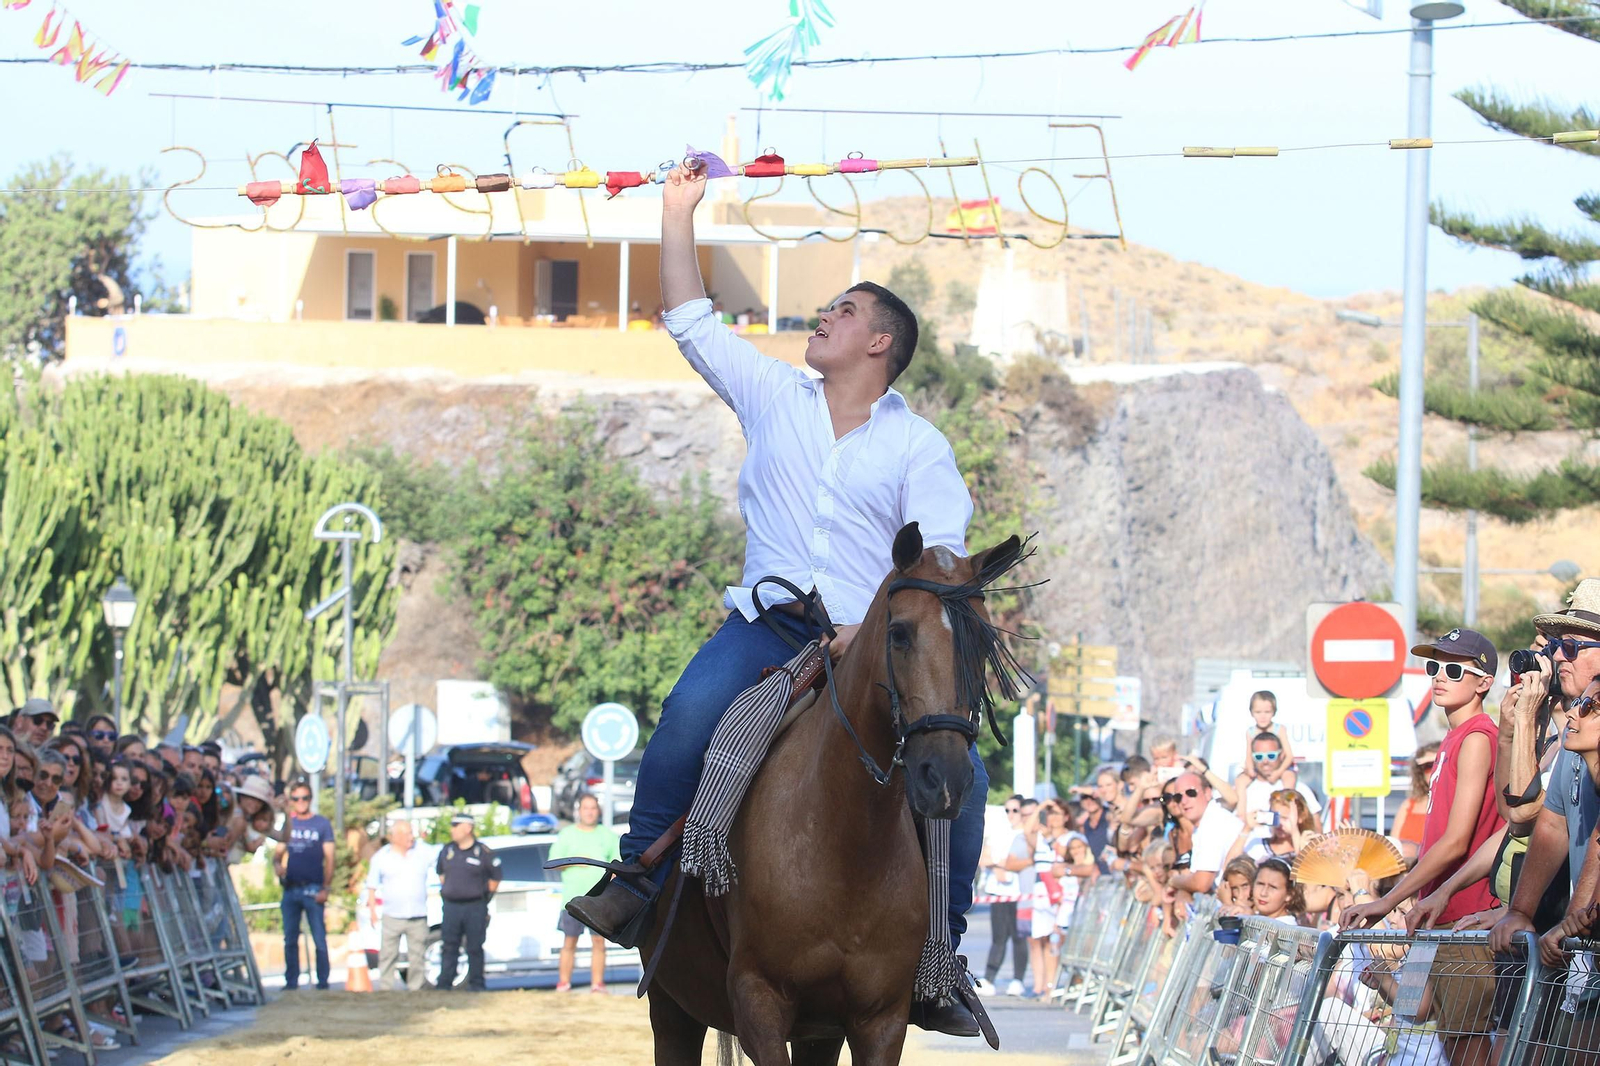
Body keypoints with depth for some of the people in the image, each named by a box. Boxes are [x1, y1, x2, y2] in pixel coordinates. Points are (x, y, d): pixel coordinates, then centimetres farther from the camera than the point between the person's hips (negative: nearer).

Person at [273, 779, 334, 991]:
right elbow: (278, 852, 15)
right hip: (291, 887, 4)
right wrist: (277, 865, -10)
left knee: (320, 939, -6)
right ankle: (291, 982, 10)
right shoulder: (288, 823, 14)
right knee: (290, 939, 5)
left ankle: (323, 982, -3)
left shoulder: (322, 824, 5)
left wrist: (325, 888, -8)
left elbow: (329, 858, 2)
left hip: (313, 889, -4)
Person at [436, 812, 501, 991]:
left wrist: (485, 894, 4)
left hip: (475, 907, -4)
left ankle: (476, 984, 8)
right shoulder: (446, 851, 8)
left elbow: (495, 878, 4)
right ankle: (444, 985, 6)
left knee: (475, 948, 1)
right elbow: (441, 873, 24)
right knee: (448, 947, 3)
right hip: (451, 906, 4)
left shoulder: (482, 852, -4)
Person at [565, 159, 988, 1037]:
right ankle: (638, 876, -20)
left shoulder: (919, 446, 8)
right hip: (770, 622, 1)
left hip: (874, 639, -1)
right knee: (691, 715, -31)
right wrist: (677, 215, 17)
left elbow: (939, 563, -3)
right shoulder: (774, 398, 17)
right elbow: (691, 321, 20)